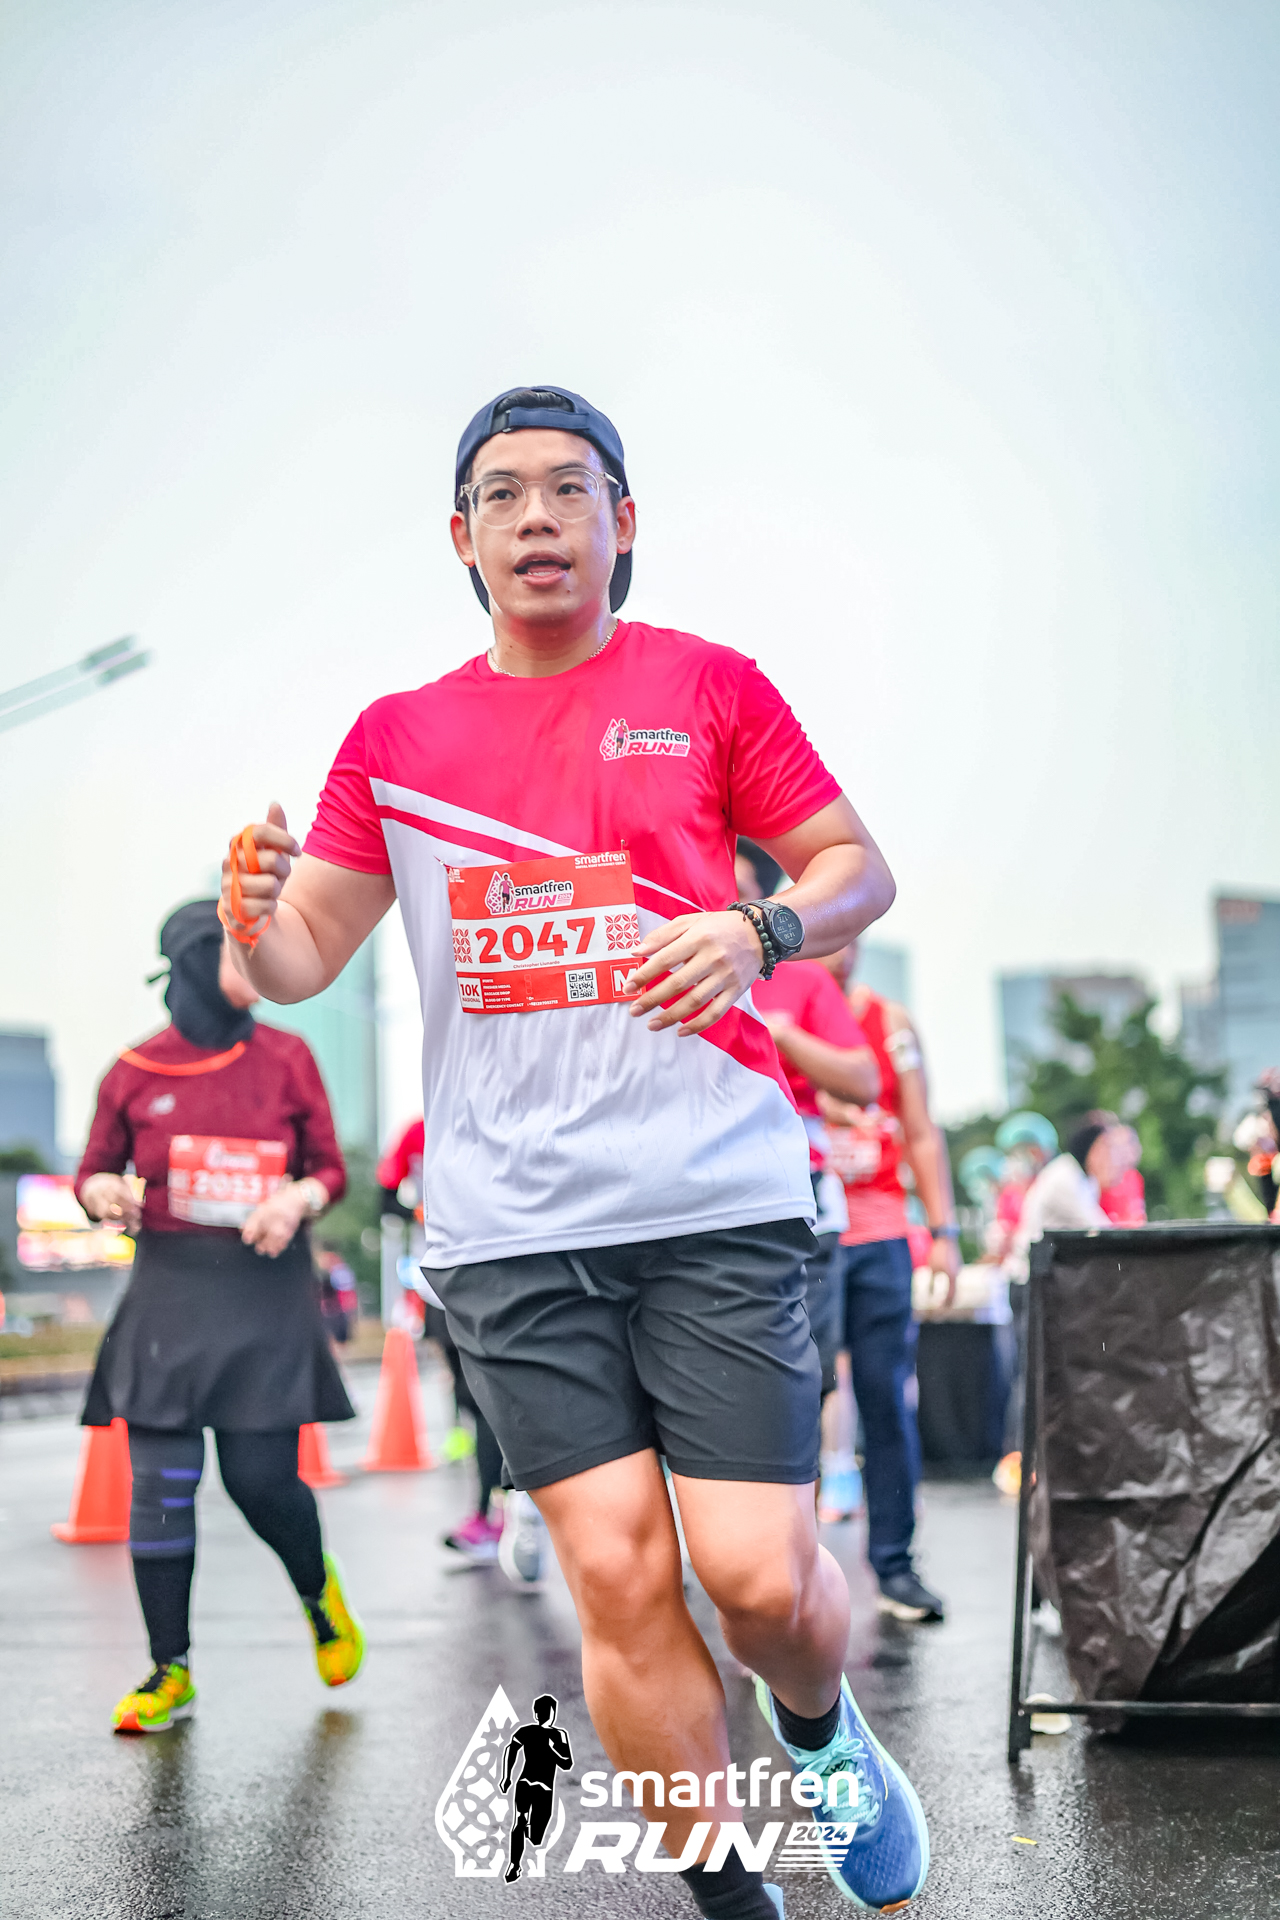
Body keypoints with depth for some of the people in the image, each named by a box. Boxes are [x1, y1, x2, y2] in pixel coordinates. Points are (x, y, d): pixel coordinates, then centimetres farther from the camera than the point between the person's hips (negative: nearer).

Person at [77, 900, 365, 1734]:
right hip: (170, 1291, 1)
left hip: (265, 1290, -1)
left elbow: (331, 1168, 8)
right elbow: (95, 1172, 11)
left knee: (260, 1475, -5)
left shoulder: (286, 1058, 3)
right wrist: (105, 1194, -12)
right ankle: (171, 1673, 12)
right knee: (161, 1484, -1)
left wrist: (297, 1198, -13)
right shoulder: (135, 1072, 2)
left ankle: (319, 1588, 28)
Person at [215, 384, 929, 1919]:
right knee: (617, 1575, -1)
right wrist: (251, 925, -12)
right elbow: (303, 955, 12)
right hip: (507, 1226, 2)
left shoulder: (707, 685, 7)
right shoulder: (396, 736, 12)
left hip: (714, 1203, -2)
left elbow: (858, 867, 9)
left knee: (759, 1575, -6)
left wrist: (757, 932, -12)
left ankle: (823, 1734, 30)